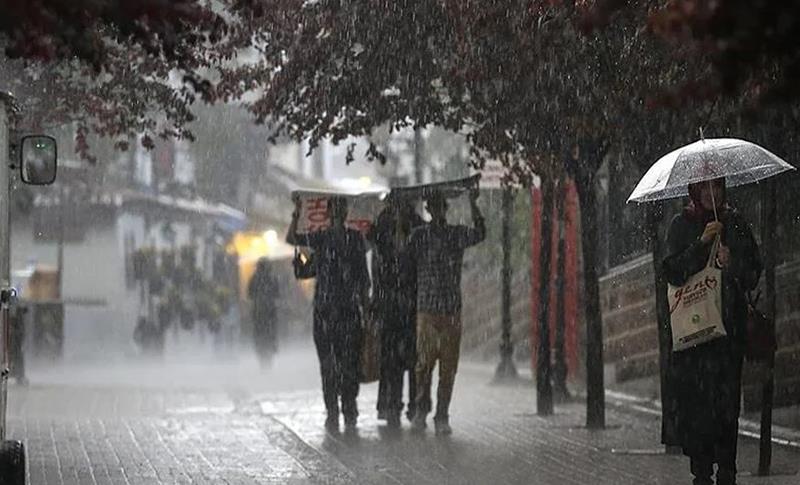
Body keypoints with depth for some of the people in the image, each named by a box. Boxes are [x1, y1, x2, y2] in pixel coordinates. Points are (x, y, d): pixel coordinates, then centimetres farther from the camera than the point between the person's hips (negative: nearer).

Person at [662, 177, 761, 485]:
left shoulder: (735, 223, 11)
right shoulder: (682, 225, 7)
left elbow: (754, 274, 10)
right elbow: (673, 272, -6)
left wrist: (732, 265, -9)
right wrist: (702, 243, -15)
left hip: (730, 324, 1)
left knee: (728, 399, -5)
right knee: (696, 399, -8)